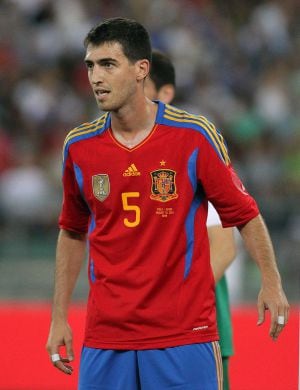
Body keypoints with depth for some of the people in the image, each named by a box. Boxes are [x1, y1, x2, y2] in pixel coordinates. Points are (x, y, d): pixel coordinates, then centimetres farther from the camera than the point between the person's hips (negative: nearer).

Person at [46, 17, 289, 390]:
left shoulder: (194, 135, -6)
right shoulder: (78, 146, 4)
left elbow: (245, 214, 1)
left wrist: (270, 281, -9)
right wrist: (59, 316, 14)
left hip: (184, 335, -3)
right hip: (104, 339, 3)